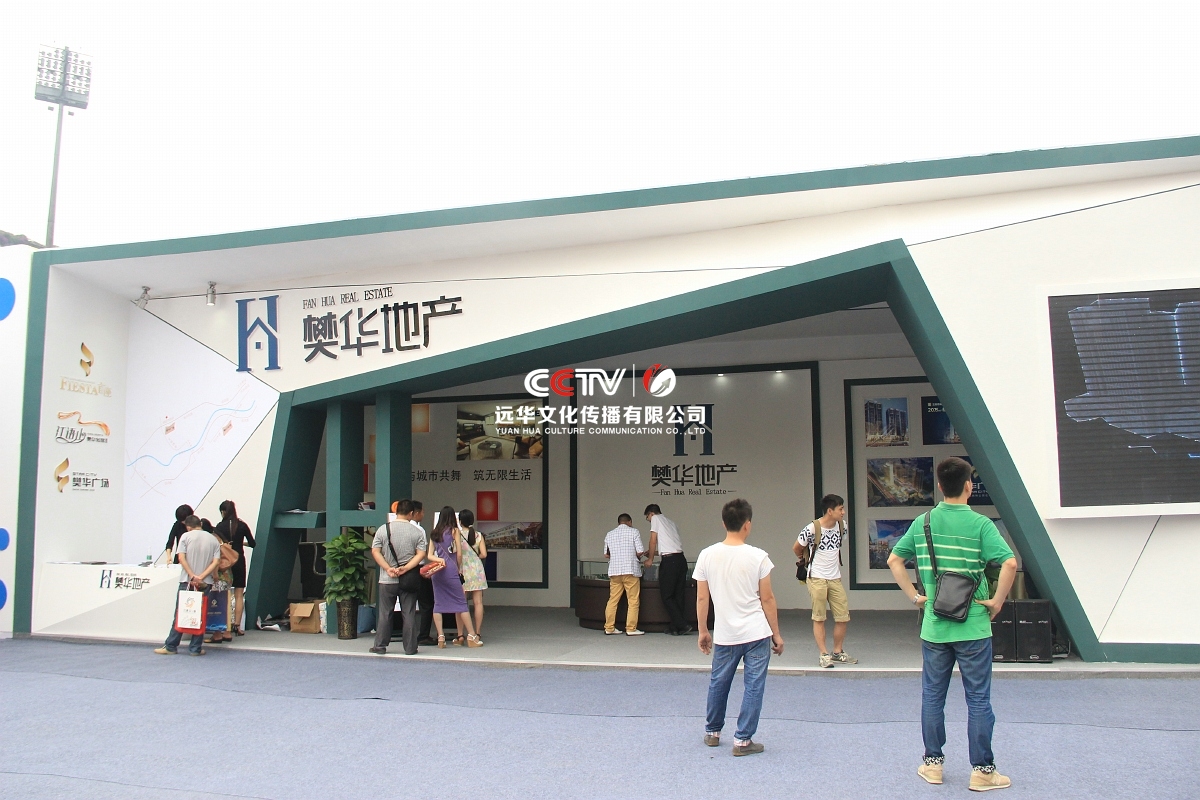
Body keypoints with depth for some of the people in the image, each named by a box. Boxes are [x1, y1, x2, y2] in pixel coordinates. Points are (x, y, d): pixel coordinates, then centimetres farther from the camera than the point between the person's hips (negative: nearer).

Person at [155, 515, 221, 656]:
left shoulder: (186, 536, 0)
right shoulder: (213, 540, 6)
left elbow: (181, 558, -10)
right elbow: (216, 562, -4)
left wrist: (193, 576, -11)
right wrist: (201, 577, -9)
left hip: (187, 581, -2)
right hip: (205, 583, 2)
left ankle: (171, 646, 11)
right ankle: (196, 648, 7)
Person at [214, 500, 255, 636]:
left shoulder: (220, 526, -6)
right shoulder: (242, 525, -1)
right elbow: (252, 543, 5)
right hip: (239, 561, 1)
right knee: (239, 595, 5)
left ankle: (227, 623, 6)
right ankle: (237, 625, 1)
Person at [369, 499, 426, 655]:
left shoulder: (383, 529, 0)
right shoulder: (417, 531, -2)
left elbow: (375, 551, -4)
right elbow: (421, 554, -8)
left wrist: (388, 569, -8)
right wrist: (405, 568, -11)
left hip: (387, 579, 0)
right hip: (409, 580, 0)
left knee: (384, 613, 10)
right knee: (409, 613, 5)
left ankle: (380, 646, 14)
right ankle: (410, 648, 8)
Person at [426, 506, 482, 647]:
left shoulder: (434, 533, 14)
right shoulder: (454, 530, 0)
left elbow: (429, 555, 10)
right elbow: (458, 553, 0)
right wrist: (458, 568, 12)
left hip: (437, 571, 5)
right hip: (450, 571, -4)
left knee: (438, 603, 7)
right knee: (461, 603, -1)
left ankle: (440, 637, 0)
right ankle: (472, 636, -1)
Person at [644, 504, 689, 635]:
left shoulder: (655, 519, 5)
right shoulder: (671, 523, 25)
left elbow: (653, 541, 0)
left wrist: (650, 558, 11)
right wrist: (654, 553, 33)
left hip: (670, 561, -7)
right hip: (681, 559, 8)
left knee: (667, 596, 0)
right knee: (678, 595, 10)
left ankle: (682, 625, -5)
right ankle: (675, 627, 13)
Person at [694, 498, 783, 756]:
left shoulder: (707, 556, -4)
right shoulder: (758, 557, -10)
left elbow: (701, 598, 0)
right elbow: (767, 599, -4)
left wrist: (703, 631, 12)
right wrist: (776, 634, 6)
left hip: (724, 635, 3)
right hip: (757, 634, -3)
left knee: (718, 683, 18)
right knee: (753, 686, 7)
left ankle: (712, 732, 32)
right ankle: (743, 740, 10)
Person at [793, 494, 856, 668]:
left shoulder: (842, 526, 0)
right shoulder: (812, 528, -17)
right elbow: (796, 548, -2)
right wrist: (804, 559, 14)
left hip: (835, 578, 5)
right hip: (817, 579, -5)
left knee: (843, 617, 6)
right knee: (819, 617, 1)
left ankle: (837, 652, 21)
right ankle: (823, 654, 9)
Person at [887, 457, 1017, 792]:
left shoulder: (922, 522, 1)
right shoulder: (980, 524, -9)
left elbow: (894, 560, 5)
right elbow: (1009, 563, -21)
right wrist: (997, 601, -10)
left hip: (933, 626, 3)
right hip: (973, 627, -3)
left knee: (932, 697, 13)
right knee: (978, 699, 8)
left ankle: (932, 763, 23)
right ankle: (982, 770, 15)